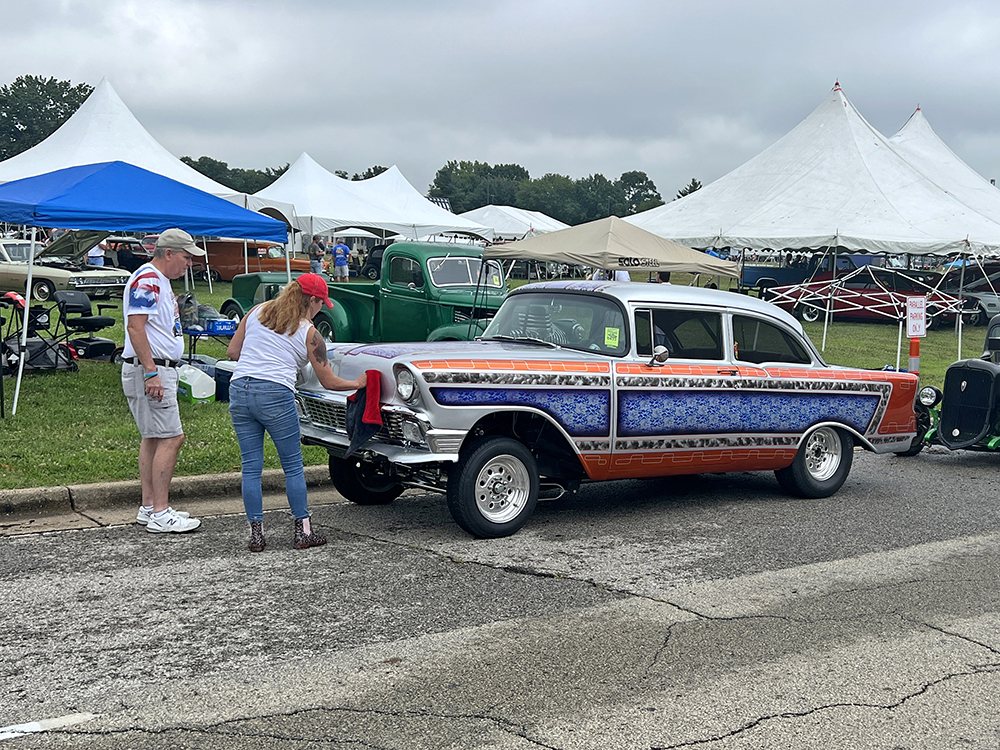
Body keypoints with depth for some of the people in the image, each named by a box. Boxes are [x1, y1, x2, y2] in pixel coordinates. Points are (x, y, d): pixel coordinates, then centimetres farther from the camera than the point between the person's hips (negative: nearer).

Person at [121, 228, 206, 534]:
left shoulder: (160, 281, 19)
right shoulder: (147, 279, -14)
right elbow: (135, 327, -22)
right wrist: (151, 372, -26)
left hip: (158, 370, 11)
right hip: (150, 370, -11)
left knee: (153, 438, 12)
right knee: (171, 438, -12)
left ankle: (148, 507, 18)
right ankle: (160, 514, -10)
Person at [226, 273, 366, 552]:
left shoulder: (257, 312, 13)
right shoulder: (309, 334, 2)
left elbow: (232, 351, 14)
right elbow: (329, 382, 6)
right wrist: (358, 384, 22)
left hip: (238, 390, 5)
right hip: (275, 396, -5)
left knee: (251, 466, 9)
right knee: (293, 466, 8)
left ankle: (256, 534, 11)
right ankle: (303, 532, 12)